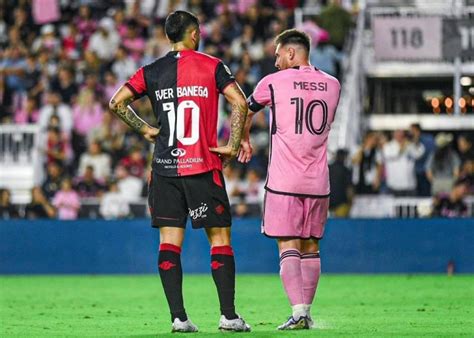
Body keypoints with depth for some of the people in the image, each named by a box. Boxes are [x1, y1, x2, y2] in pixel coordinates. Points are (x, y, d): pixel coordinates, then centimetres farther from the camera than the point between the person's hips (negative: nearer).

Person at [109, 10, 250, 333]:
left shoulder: (152, 72, 7)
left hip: (165, 168, 3)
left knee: (169, 242, 2)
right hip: (203, 167, -2)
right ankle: (229, 315, -1)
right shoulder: (212, 66, -1)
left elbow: (117, 103, 4)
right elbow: (240, 103, -11)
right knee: (220, 237, 3)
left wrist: (144, 129, 13)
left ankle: (178, 316, -4)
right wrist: (233, 145, -4)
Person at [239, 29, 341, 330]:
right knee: (311, 247, 13)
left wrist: (244, 141, 34)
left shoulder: (273, 82, -3)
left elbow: (246, 112, 15)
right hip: (318, 181, 4)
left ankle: (299, 312, -16)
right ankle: (306, 312, 16)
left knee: (289, 247, -5)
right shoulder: (332, 85, 8)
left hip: (284, 181, -4)